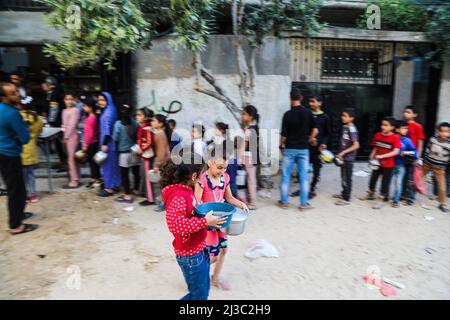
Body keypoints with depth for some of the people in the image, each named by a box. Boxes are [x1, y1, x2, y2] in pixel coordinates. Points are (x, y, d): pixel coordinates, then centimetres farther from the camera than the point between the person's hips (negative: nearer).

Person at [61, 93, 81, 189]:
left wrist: (66, 137, -11)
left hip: (72, 136, -8)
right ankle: (76, 179, 17)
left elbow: (72, 125, -13)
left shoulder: (75, 110, -9)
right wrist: (65, 137, 5)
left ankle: (74, 181, 0)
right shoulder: (64, 111, 15)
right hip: (67, 136, 8)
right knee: (72, 158, 10)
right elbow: (65, 124, 15)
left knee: (71, 158, -6)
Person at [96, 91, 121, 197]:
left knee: (109, 164, -4)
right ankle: (115, 185, 23)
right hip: (108, 142, 10)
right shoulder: (106, 111, 16)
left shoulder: (109, 112, -15)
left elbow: (108, 129, -21)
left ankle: (110, 188, 3)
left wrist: (105, 144, -23)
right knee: (112, 163, 14)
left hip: (108, 143, -10)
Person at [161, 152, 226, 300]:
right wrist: (205, 221, -32)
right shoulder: (178, 196, -26)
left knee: (204, 288, 24)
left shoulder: (185, 190, 4)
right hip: (190, 255, -9)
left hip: (199, 250, 9)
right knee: (199, 295, 10)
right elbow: (175, 225, -34)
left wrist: (207, 215, 7)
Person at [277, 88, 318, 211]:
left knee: (286, 176, 8)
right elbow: (315, 129, -3)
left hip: (289, 149, -2)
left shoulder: (288, 114, -9)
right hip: (303, 149, 2)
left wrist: (281, 145, 9)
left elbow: (284, 134, -8)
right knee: (303, 176, 7)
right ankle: (304, 203, 10)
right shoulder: (308, 112, -1)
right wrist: (310, 139, 15)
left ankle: (284, 202, 15)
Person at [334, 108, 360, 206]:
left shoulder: (352, 129, -18)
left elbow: (356, 145, -22)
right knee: (343, 177, 18)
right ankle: (344, 193, 32)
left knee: (347, 178, 0)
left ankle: (346, 199, 8)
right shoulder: (345, 127, 7)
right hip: (343, 157, 8)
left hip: (349, 158, -8)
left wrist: (343, 152, -25)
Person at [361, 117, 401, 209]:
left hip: (388, 165, -5)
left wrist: (381, 156, -31)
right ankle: (371, 194, 40)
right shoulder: (378, 135, 0)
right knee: (373, 179, 18)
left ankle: (383, 201, 18)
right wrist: (372, 157, -4)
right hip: (377, 163, 6)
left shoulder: (395, 138, -17)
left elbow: (396, 152, -24)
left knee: (385, 183, 5)